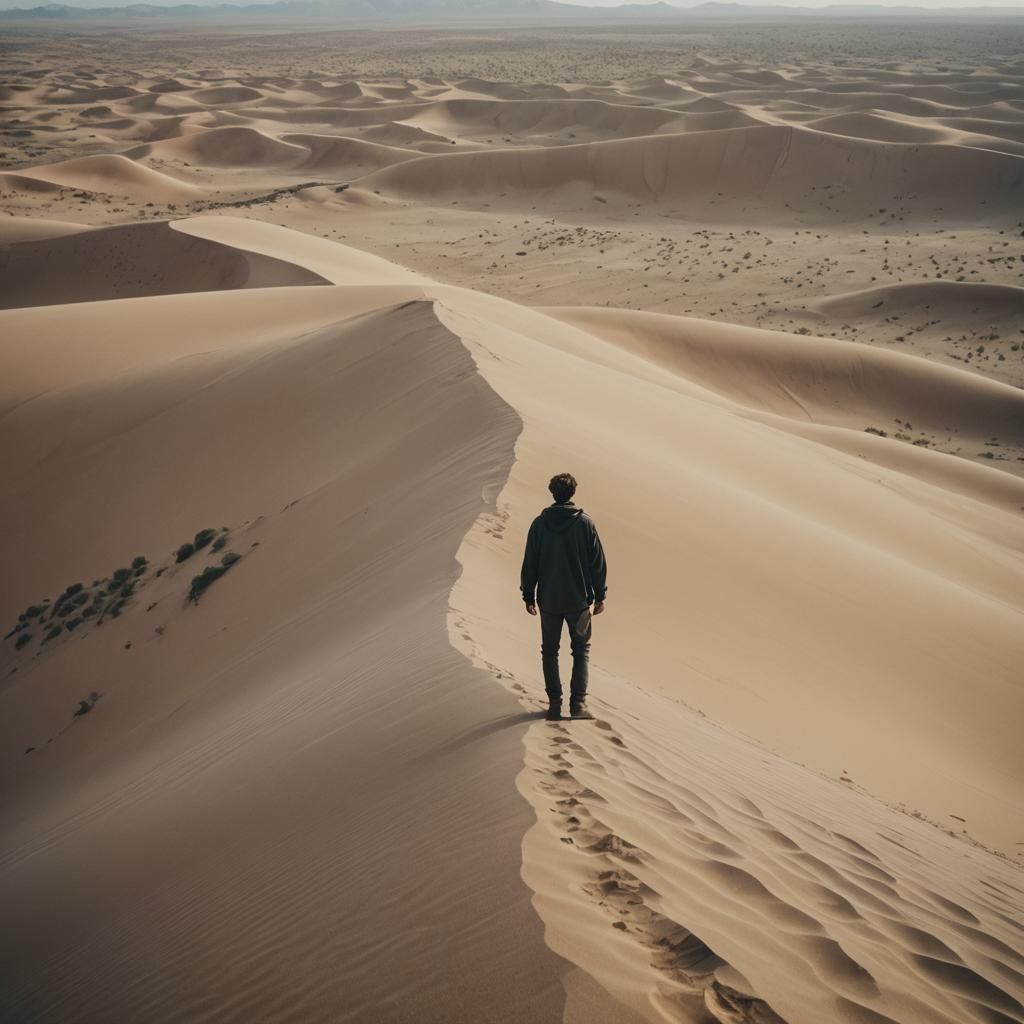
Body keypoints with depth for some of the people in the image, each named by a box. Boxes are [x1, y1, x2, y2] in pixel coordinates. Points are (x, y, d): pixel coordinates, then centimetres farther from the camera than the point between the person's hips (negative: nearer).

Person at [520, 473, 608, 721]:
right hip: (579, 599, -1)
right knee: (581, 649, 10)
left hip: (548, 600, 1)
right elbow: (598, 563, -4)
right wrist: (599, 595, 6)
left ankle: (554, 703, 11)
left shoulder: (540, 523, -4)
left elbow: (530, 563, -1)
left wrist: (529, 596, 8)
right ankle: (578, 702, 0)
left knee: (549, 651, 13)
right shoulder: (585, 523, -7)